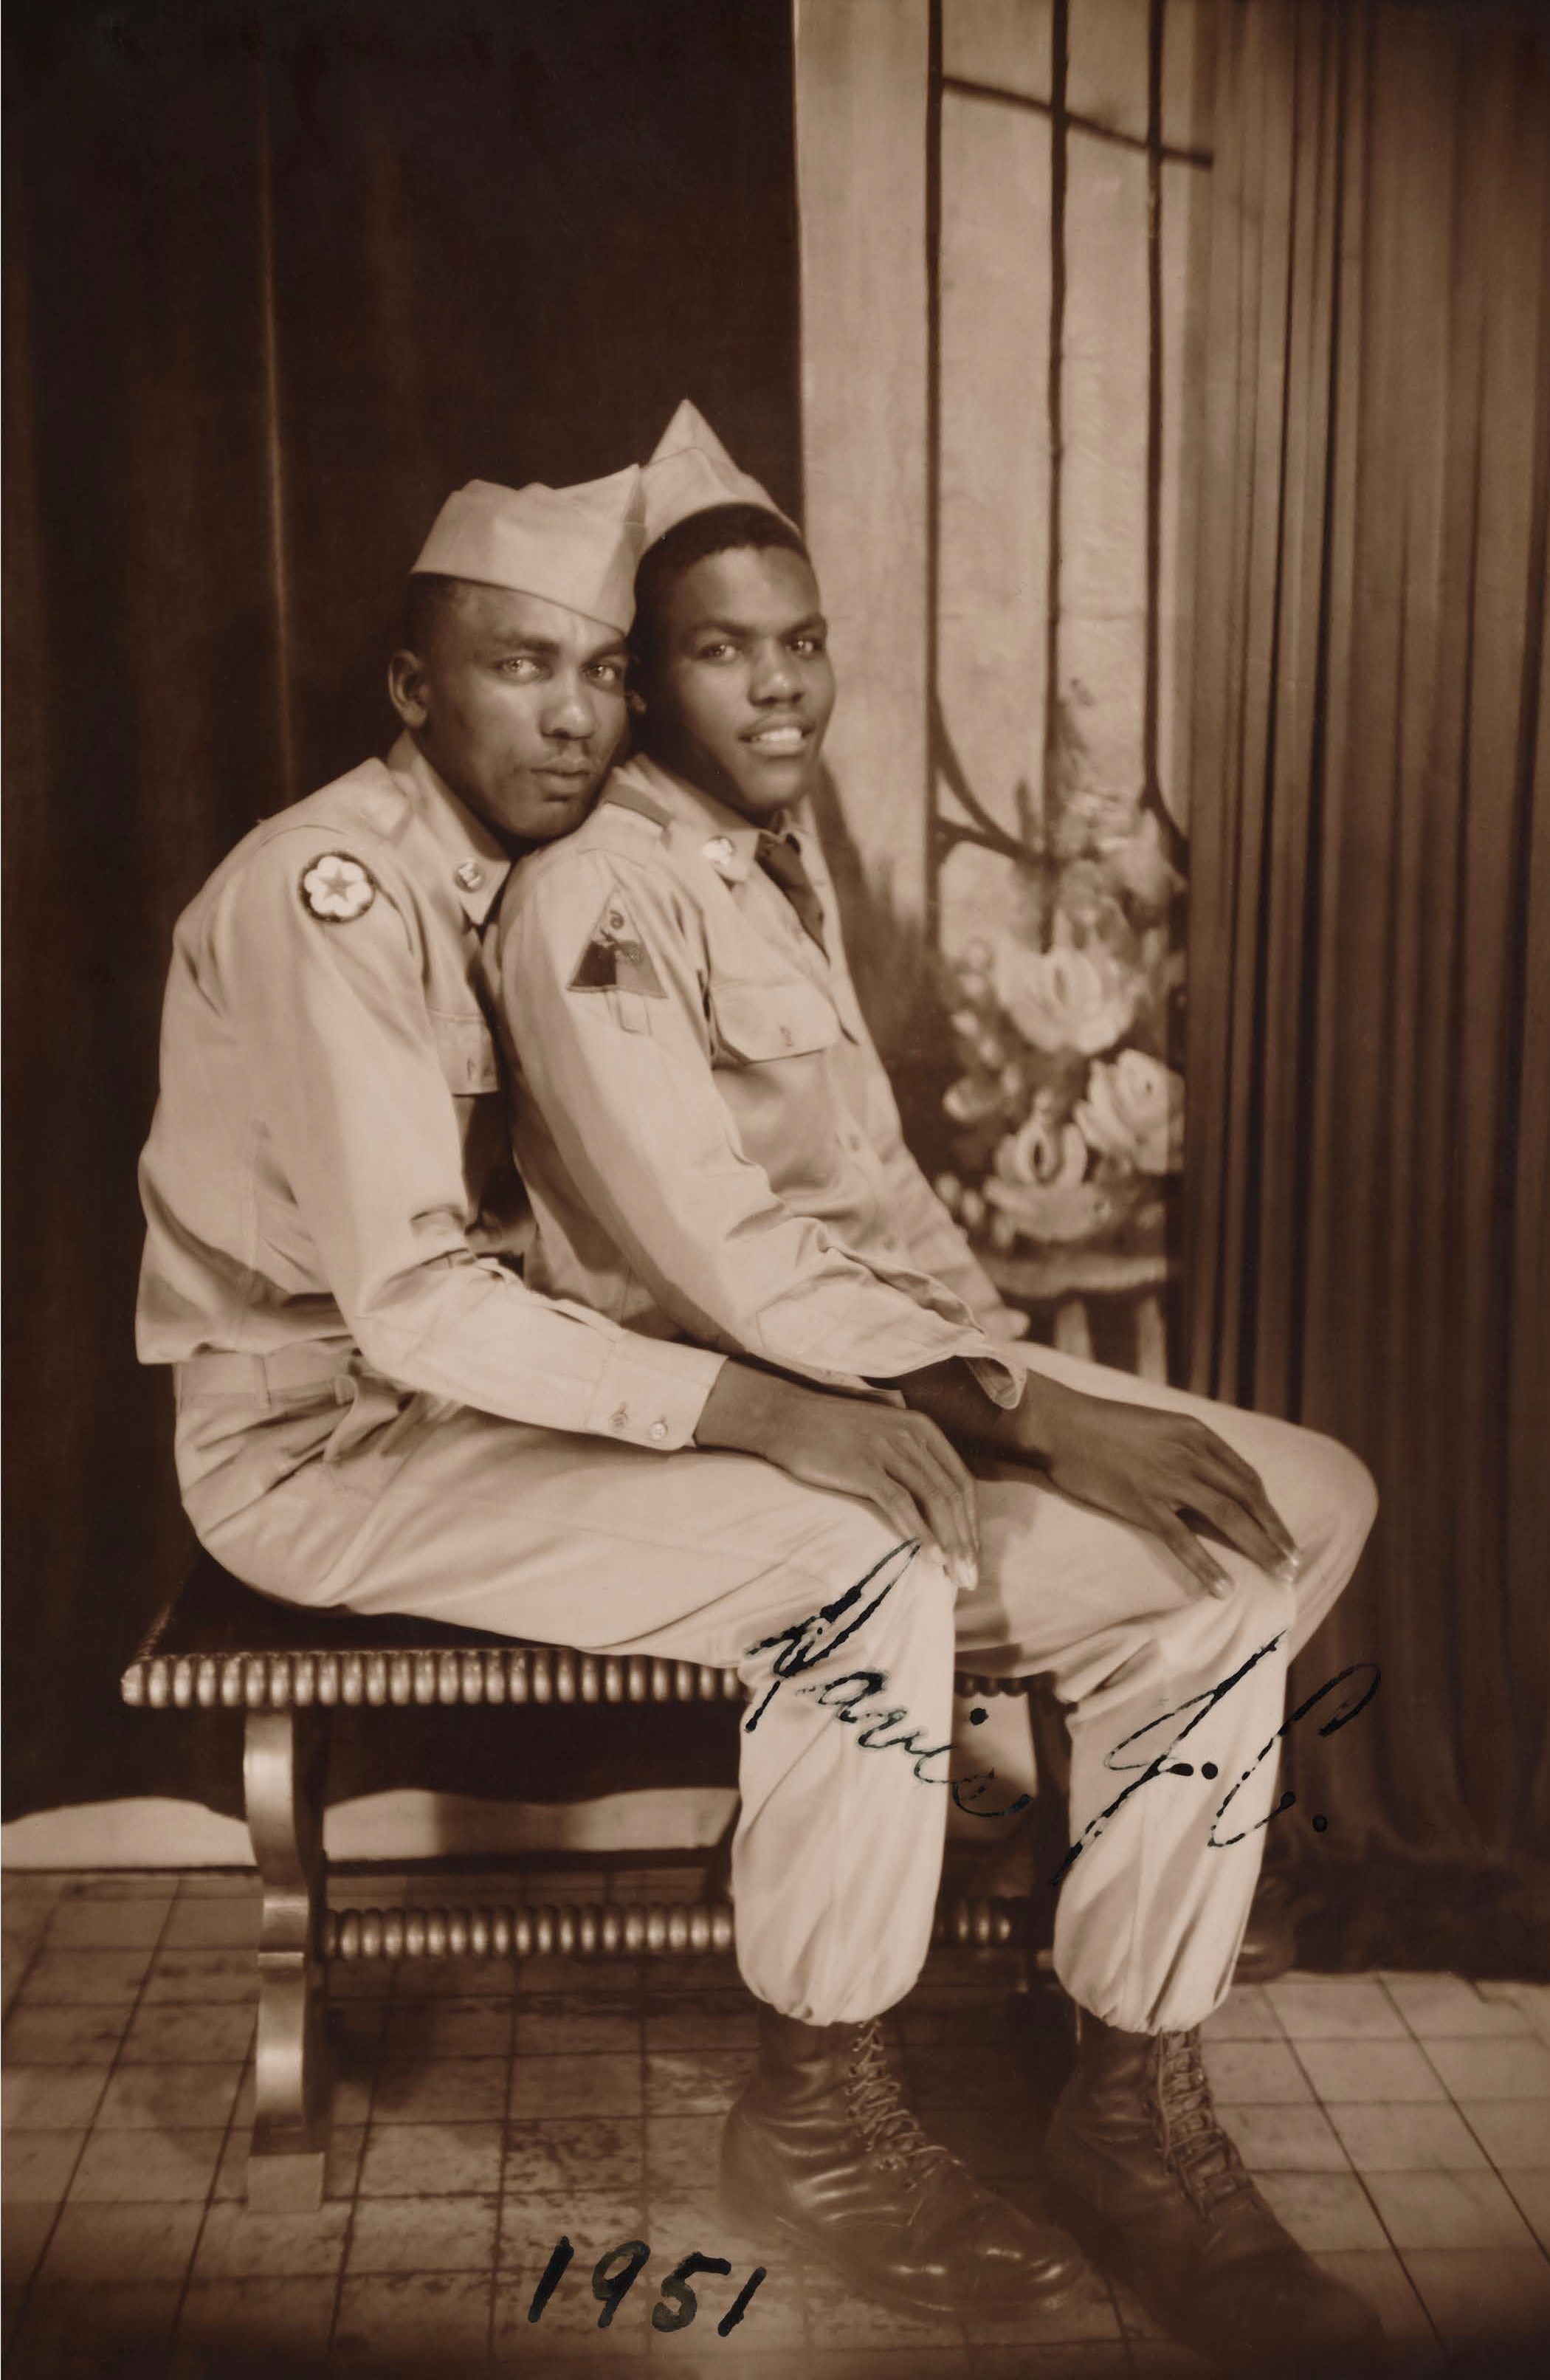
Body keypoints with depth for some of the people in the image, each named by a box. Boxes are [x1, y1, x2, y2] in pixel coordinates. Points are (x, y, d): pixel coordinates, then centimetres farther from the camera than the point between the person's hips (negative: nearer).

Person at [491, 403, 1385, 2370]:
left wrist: (1019, 1362, 5)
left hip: (892, 1369, 9)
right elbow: (720, 1264, -23)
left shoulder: (786, 854, 13)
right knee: (1209, 1578, -21)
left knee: (1315, 1496, 0)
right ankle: (1136, 2126, -3)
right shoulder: (593, 901, -16)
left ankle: (1116, 1884, 11)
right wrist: (1024, 1417, -25)